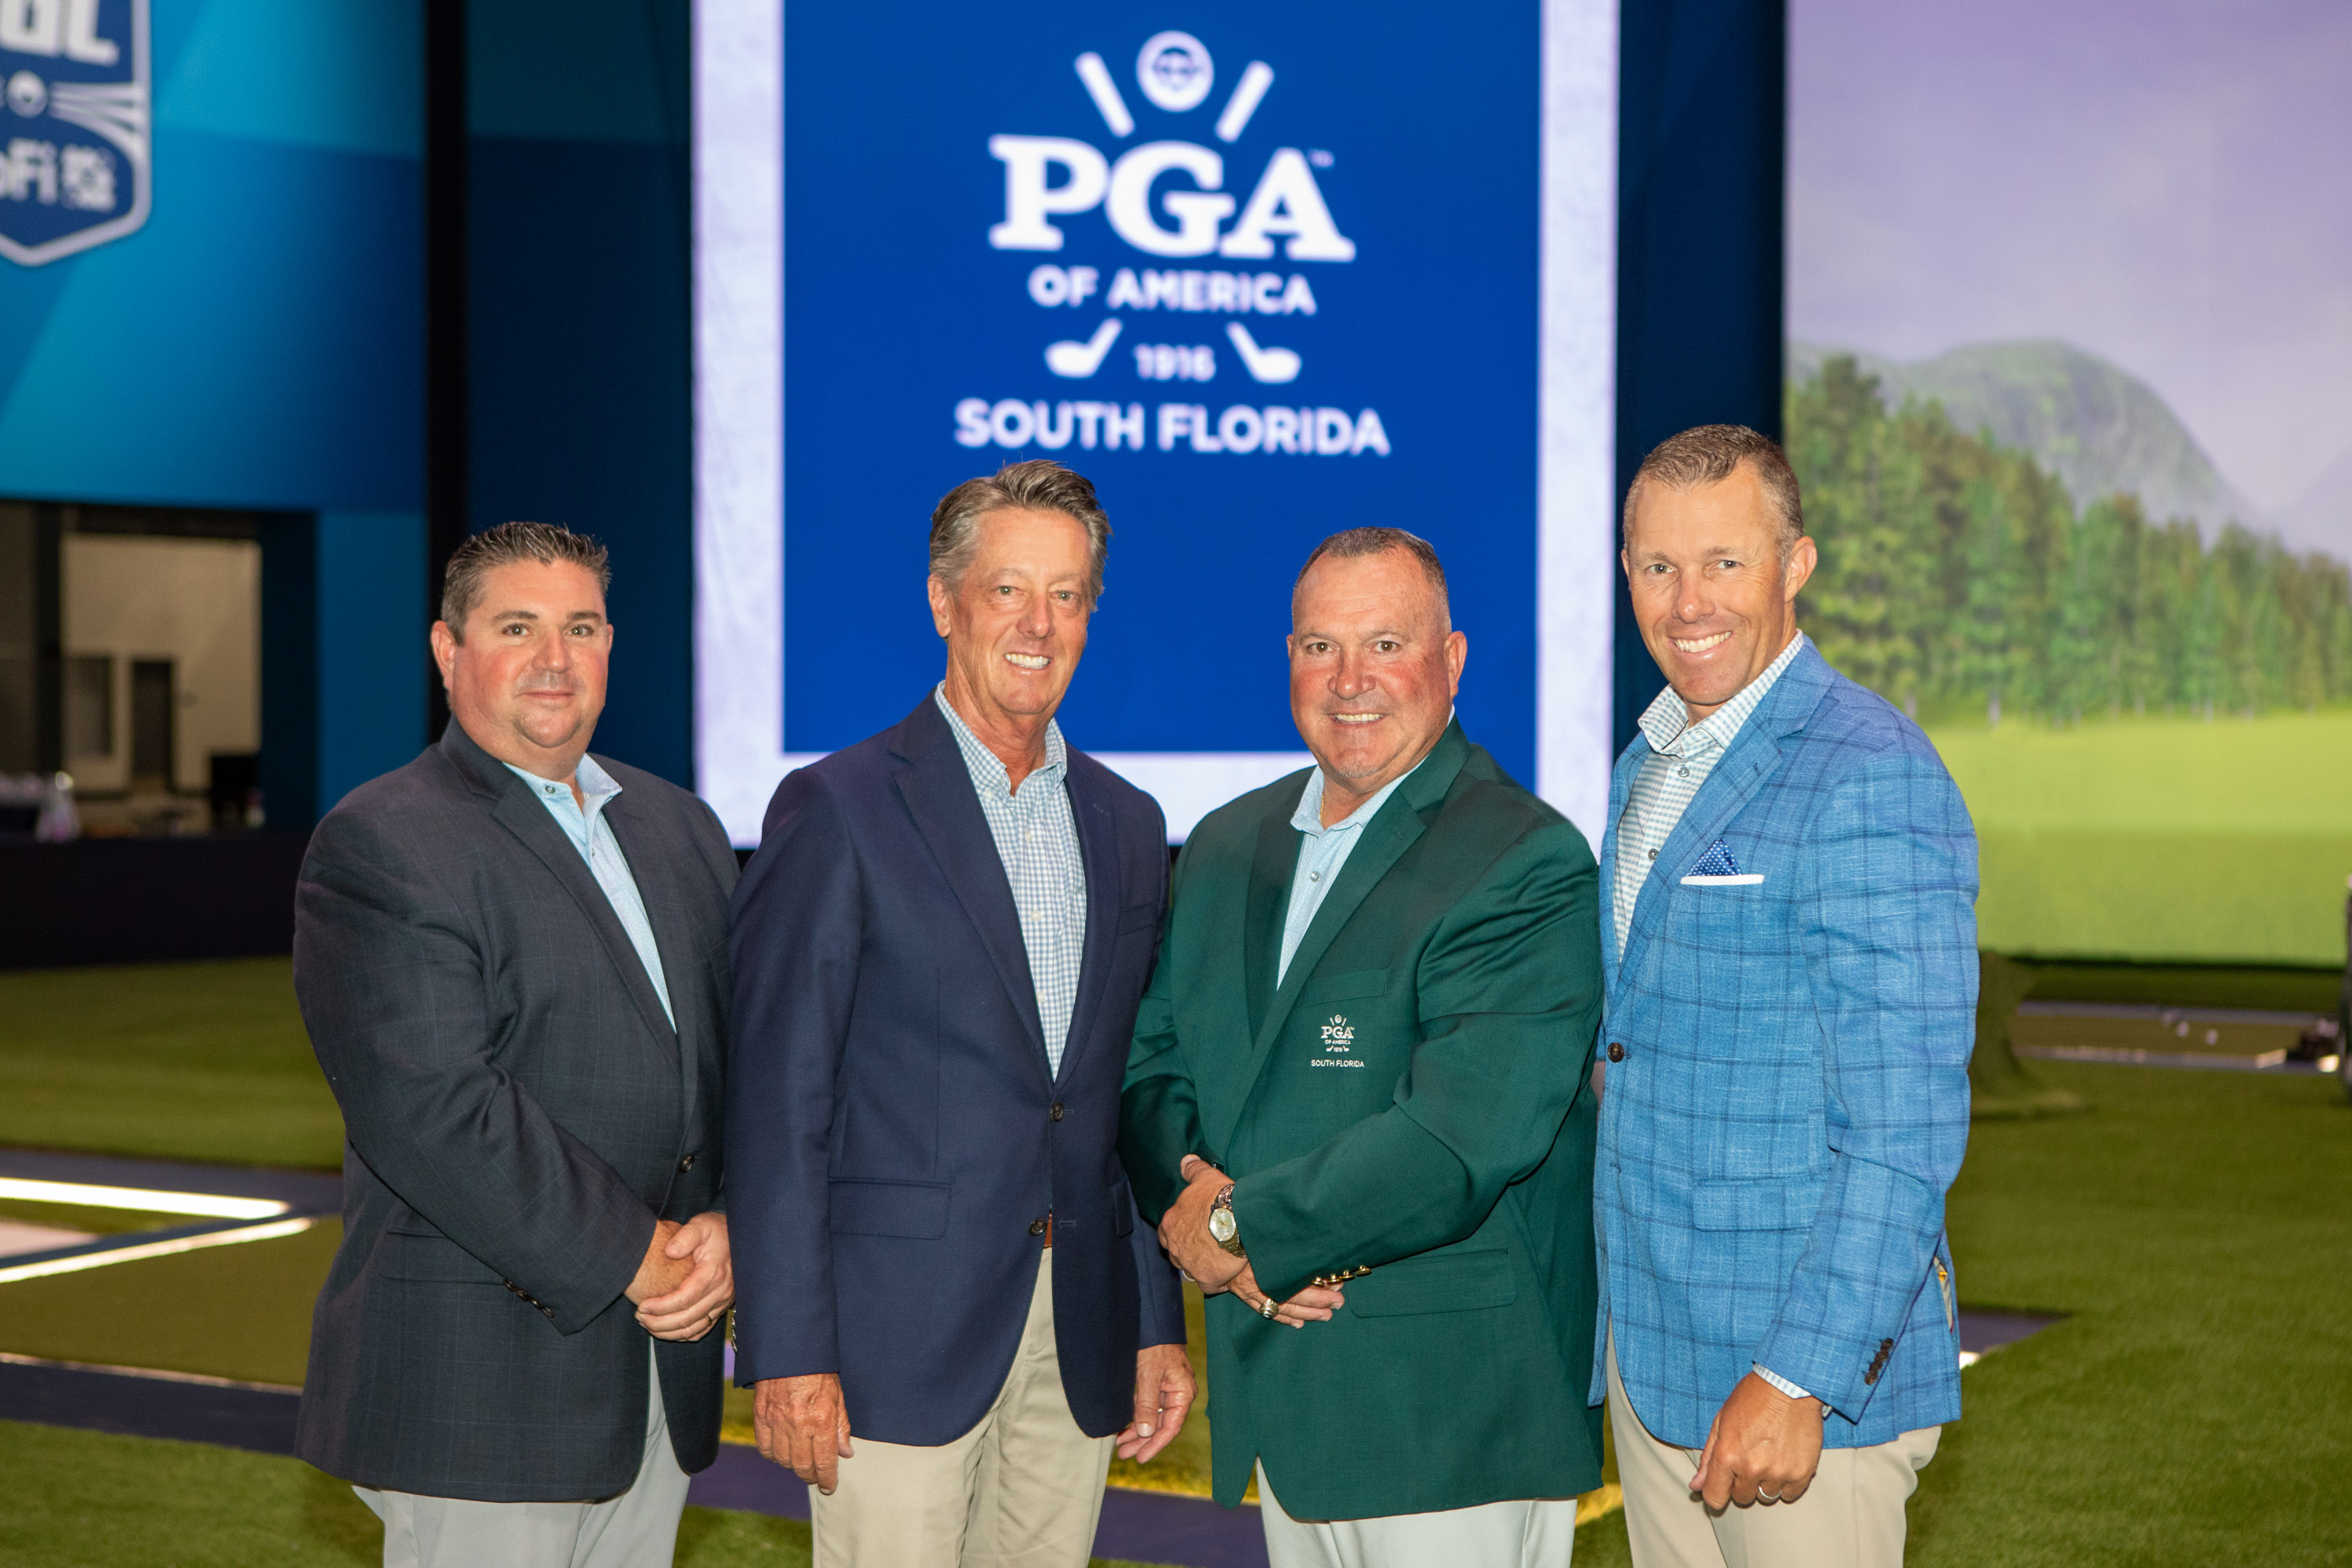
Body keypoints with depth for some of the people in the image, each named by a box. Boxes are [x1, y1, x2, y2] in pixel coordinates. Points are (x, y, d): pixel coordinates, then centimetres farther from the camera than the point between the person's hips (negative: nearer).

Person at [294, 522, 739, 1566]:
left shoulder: (678, 828, 15)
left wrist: (730, 1225, -7)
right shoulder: (378, 846, -9)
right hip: (481, 1382, -7)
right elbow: (432, 1108, -19)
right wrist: (632, 1257, -17)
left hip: (664, 1357, 7)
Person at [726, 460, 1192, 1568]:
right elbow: (777, 1098, -9)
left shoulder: (1127, 826, 13)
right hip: (900, 1338, -5)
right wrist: (788, 1352, -13)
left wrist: (1159, 1325, 12)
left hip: (1078, 1347, 5)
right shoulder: (838, 811, -5)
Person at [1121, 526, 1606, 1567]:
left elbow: (1457, 1144, -21)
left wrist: (1236, 1229, -14)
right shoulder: (1226, 847, 12)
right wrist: (1189, 1193, -11)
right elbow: (1151, 1064, 11)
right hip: (1275, 1397, 6)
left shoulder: (1529, 867, -13)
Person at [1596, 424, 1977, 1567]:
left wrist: (1798, 1380, -22)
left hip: (1814, 1377, -8)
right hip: (1650, 1351, 8)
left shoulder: (1870, 776, -15)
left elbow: (1906, 1125, -19)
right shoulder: (1647, 767, 13)